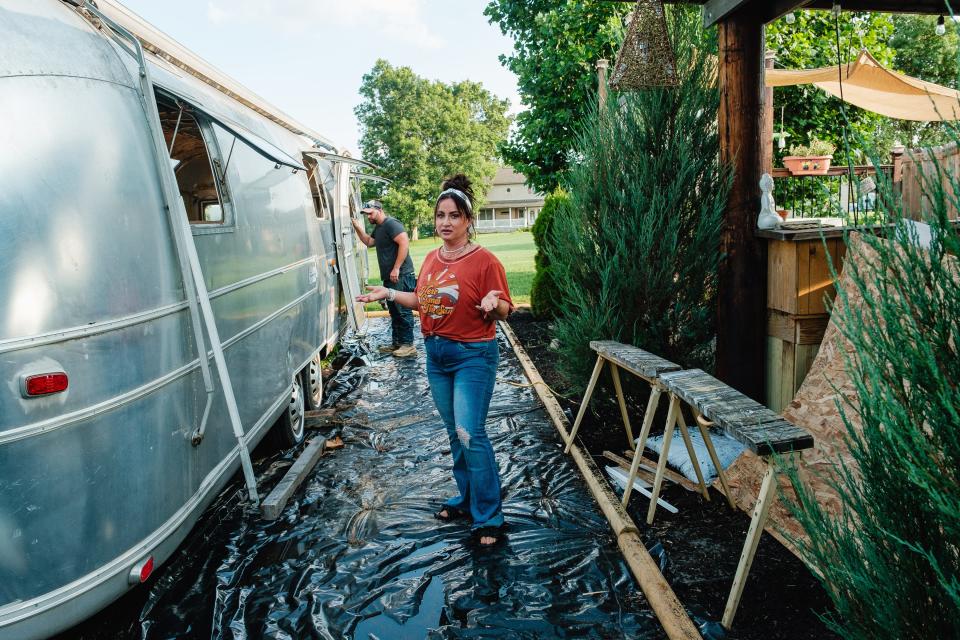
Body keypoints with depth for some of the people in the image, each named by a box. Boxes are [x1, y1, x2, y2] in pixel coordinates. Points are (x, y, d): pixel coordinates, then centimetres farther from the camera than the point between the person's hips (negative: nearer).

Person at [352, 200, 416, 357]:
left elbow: (404, 242, -22)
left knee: (403, 310, -7)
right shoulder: (378, 228, 20)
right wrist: (359, 229, 13)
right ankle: (396, 343, 22)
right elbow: (369, 242, 30)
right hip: (389, 277, 11)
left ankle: (408, 344, -2)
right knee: (394, 311, 14)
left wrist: (396, 269, -23)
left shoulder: (391, 224, -12)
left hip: (400, 276, -10)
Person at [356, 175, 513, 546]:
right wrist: (389, 294, 12)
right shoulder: (431, 259, 6)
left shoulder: (484, 261, -14)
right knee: (455, 434, 16)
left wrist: (493, 303, -34)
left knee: (470, 435, -10)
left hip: (473, 356, -7)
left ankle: (489, 517, 4)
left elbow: (504, 310, -13)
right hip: (436, 353, 7)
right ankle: (466, 499, 32)